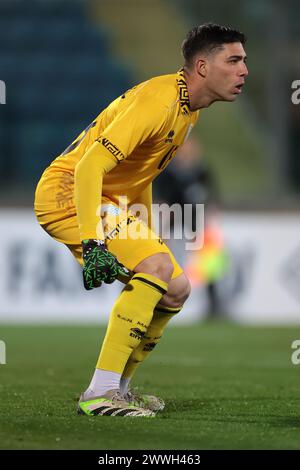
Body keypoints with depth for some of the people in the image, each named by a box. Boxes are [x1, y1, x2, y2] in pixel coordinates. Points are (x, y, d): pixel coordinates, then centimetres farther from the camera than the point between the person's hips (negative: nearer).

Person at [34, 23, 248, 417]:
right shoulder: (158, 101, -24)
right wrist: (92, 245, -38)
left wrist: (147, 237, 21)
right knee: (157, 266, -26)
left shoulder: (189, 109, 8)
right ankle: (99, 394, -25)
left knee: (175, 290, 6)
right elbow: (89, 166, -32)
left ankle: (117, 387, 17)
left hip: (112, 202, 10)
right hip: (66, 191, -10)